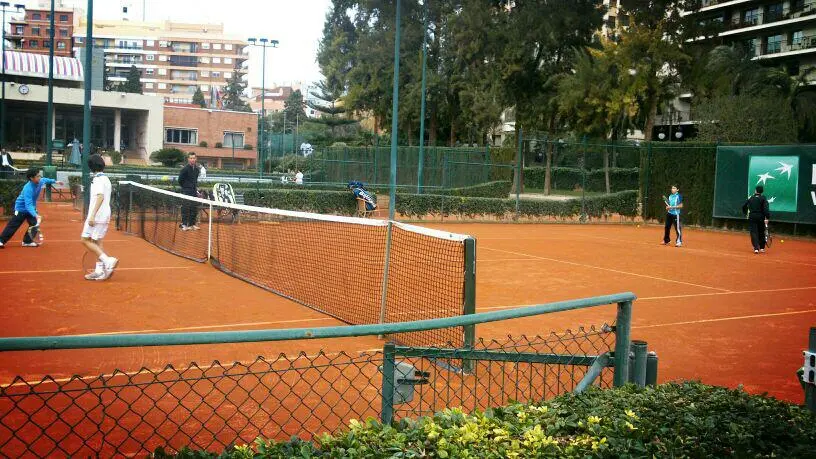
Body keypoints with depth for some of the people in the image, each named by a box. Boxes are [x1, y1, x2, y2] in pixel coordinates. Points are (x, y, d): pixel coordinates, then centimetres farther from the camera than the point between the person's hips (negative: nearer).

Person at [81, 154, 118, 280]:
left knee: (85, 240, -4)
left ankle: (107, 260, -15)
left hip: (96, 216, -9)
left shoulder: (98, 179, -12)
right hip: (105, 216, 9)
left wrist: (92, 215, -28)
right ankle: (99, 271, 8)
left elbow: (100, 197, -23)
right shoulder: (106, 178, 15)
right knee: (97, 242, 10)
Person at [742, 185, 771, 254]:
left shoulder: (750, 198, 5)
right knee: (761, 233, 15)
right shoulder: (763, 199, -3)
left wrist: (746, 213, 33)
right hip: (761, 217, -1)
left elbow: (744, 206, 15)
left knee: (754, 233, -2)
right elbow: (766, 209, -16)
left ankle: (756, 248, -17)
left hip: (752, 217, 1)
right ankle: (762, 248, 23)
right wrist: (767, 218, -18)